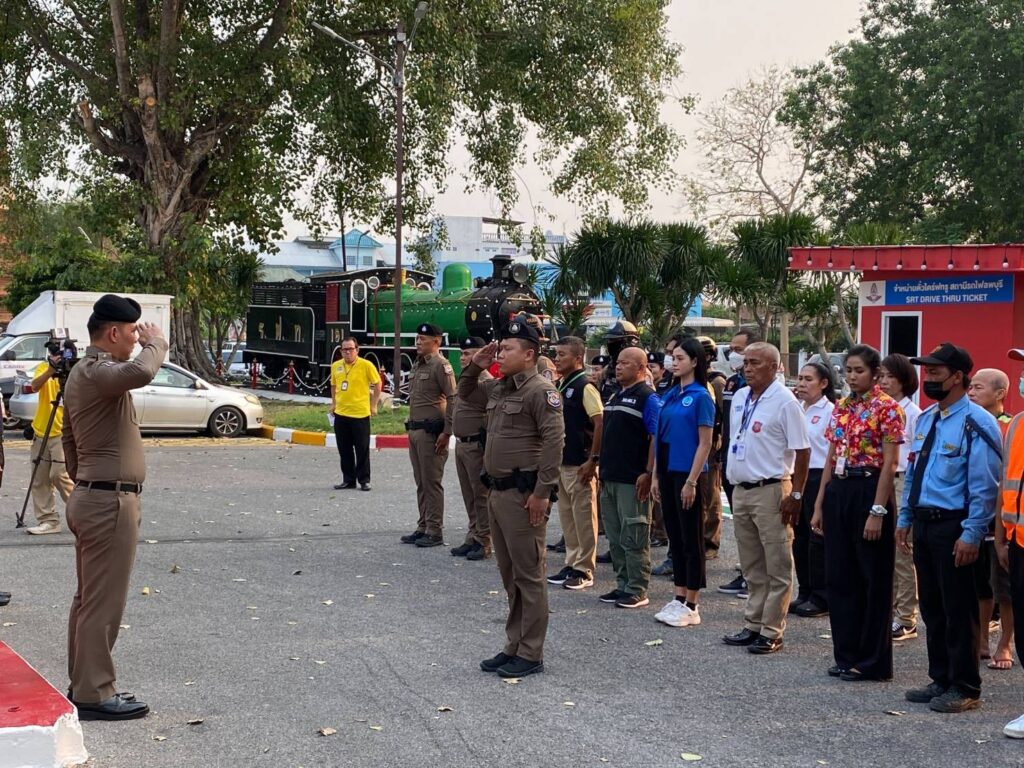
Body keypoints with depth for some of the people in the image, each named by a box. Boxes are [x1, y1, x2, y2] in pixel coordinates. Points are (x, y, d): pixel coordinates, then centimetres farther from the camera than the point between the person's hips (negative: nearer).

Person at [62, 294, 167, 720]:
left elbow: (68, 439, 22)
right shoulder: (98, 372, -18)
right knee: (103, 603, -4)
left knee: (88, 598, 16)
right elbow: (140, 372, -41)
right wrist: (155, 341, -22)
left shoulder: (82, 372, 15)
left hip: (91, 497, 11)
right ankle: (95, 694, 1)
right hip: (111, 501, -11)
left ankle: (83, 685, 24)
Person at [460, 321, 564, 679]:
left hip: (523, 494, -9)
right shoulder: (497, 388, 14)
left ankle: (531, 655, 5)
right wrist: (474, 366, 12)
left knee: (529, 575, -2)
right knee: (509, 575, 15)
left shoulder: (540, 390, -13)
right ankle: (514, 647, 24)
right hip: (497, 491, 9)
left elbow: (554, 441, -19)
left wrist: (542, 493, -22)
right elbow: (465, 393, 32)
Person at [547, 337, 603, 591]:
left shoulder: (584, 387, -12)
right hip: (560, 462, 9)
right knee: (566, 516, 13)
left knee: (583, 517, -1)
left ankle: (584, 570, 5)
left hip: (579, 464, -8)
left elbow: (600, 424, -18)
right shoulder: (559, 386, 13)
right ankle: (571, 564, 22)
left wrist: (593, 459, -19)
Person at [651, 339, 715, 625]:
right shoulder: (671, 396, 12)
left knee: (692, 539, 0)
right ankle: (679, 598, 20)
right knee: (675, 537, 12)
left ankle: (692, 606, 5)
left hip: (687, 474, -7)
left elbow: (705, 443, -12)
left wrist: (691, 481, -16)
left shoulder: (700, 397, -9)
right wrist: (656, 476, 11)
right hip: (668, 472, 7)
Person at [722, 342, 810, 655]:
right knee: (752, 567, 15)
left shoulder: (784, 402, -12)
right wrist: (732, 481, 16)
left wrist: (795, 494, -15)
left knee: (777, 567, -1)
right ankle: (753, 625, 23)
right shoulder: (739, 398, 11)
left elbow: (802, 451, -13)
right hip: (741, 489, 8)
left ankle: (771, 632, 3)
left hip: (771, 491, -8)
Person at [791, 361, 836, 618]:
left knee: (818, 538, -2)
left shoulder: (830, 411, -8)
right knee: (800, 537, 11)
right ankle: (805, 593, 21)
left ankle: (820, 598, 6)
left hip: (819, 477, -7)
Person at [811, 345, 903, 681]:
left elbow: (889, 463, -12)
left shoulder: (886, 407, -8)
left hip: (869, 490, -7)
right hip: (837, 492, 7)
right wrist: (819, 505, 10)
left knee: (872, 579, 1)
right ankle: (847, 655, 20)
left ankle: (872, 662, 10)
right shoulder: (840, 407, 12)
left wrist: (878, 511, -18)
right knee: (839, 577, 10)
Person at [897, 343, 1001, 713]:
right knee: (932, 608, 15)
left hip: (953, 527, -8)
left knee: (958, 610, 1)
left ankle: (964, 689, 12)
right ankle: (941, 680, 27)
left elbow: (984, 485, -16)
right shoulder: (926, 418, 12)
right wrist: (904, 519, 15)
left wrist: (971, 535, -19)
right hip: (924, 523, 8)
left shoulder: (976, 423, -13)